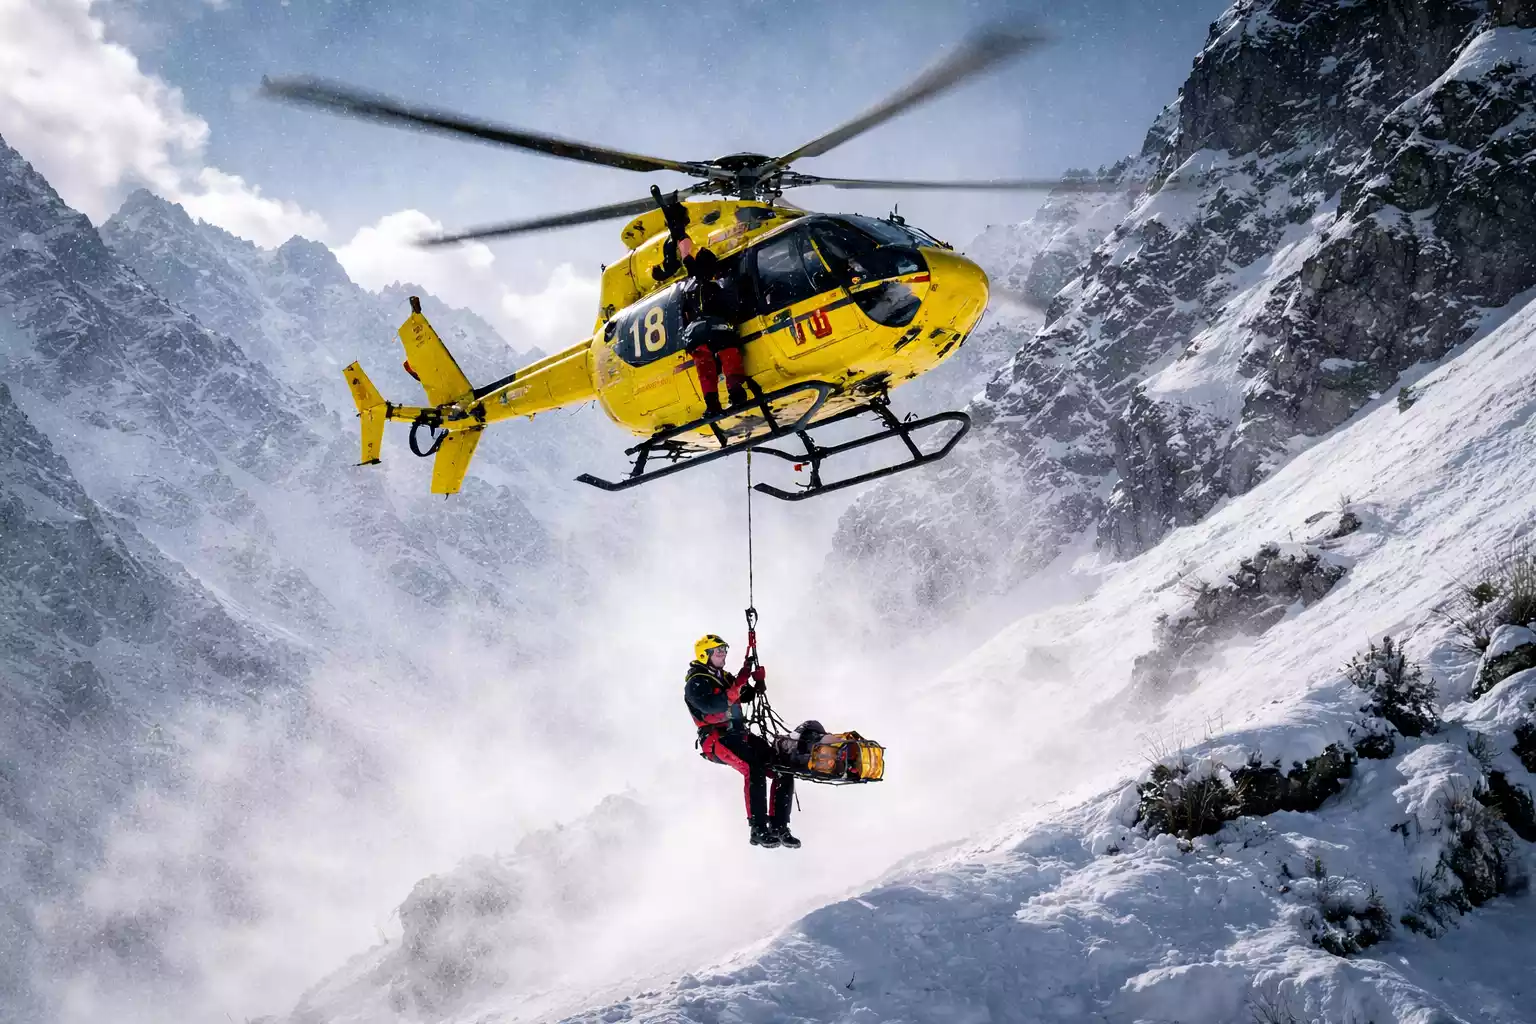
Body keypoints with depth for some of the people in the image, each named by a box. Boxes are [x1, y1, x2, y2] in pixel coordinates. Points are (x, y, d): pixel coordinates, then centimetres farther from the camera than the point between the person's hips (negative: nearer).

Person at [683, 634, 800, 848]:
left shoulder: (723, 677, 21)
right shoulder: (696, 683, -5)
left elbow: (746, 696, 18)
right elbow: (712, 706, -23)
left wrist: (759, 682, -2)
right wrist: (737, 685, -25)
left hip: (740, 734, 8)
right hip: (717, 740, -8)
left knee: (783, 770, -7)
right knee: (754, 769, -33)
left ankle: (779, 828, -2)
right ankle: (759, 831, -31)